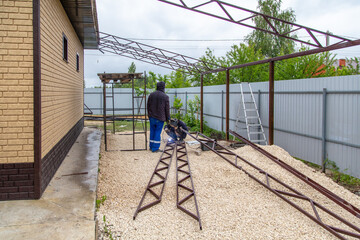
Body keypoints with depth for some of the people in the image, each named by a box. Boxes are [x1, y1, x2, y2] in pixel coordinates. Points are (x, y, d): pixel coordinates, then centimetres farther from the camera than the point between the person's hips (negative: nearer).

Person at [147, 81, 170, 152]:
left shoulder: (151, 95, 5)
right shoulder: (165, 96, -8)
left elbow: (148, 106, 11)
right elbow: (167, 108, -4)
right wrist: (168, 118, 6)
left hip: (152, 117, 4)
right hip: (160, 118, -4)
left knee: (152, 131, 13)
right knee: (158, 132, 1)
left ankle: (151, 146, 19)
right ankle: (155, 148, 3)